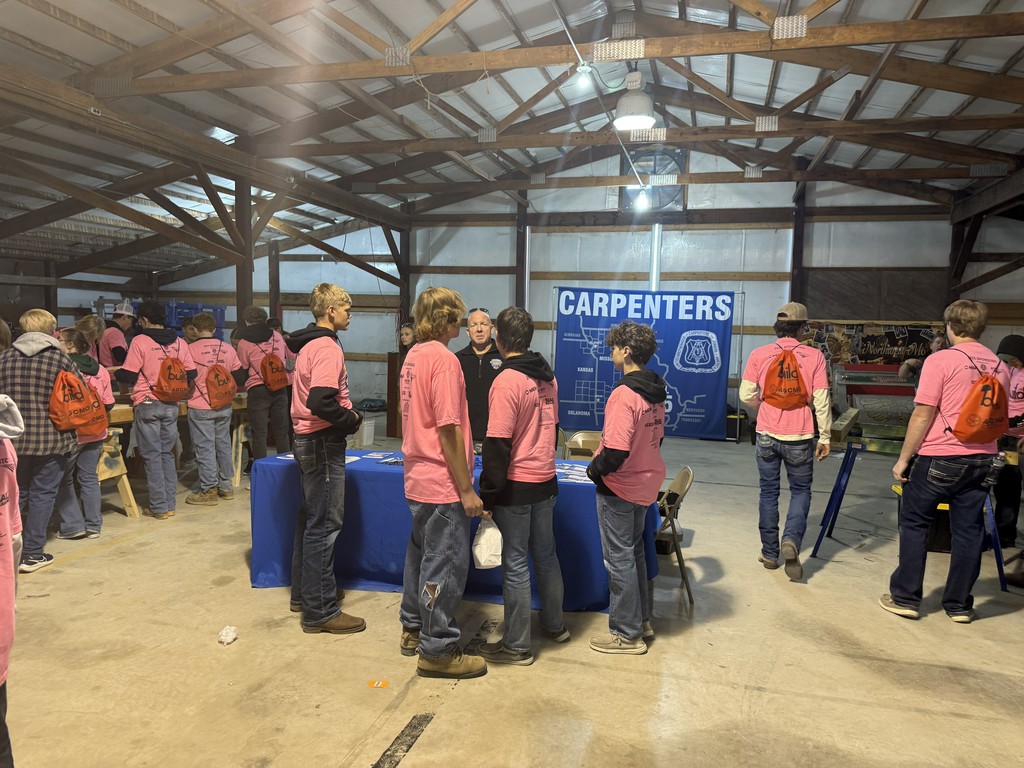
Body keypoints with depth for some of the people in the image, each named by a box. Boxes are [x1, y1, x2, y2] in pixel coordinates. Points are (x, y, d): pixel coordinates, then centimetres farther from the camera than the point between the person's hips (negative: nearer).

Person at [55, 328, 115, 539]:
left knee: (63, 479, 9)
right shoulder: (100, 370, 5)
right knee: (90, 478, 11)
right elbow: (108, 403, 7)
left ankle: (72, 526, 8)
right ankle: (93, 525, 14)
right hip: (96, 434, 5)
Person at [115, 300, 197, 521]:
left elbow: (128, 376, -9)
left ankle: (159, 507, 7)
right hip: (171, 405, 4)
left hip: (147, 405, -4)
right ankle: (170, 504, 15)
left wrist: (116, 373, 12)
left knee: (152, 456, 3)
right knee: (167, 454, 13)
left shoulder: (140, 341, -9)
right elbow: (191, 374, 5)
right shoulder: (179, 343, 2)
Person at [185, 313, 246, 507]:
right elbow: (240, 377, 7)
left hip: (200, 407, -4)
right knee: (224, 444, 14)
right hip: (224, 406, 5)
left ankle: (208, 491, 7)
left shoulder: (191, 349, -9)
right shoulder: (228, 349, 2)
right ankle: (226, 486, 22)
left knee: (205, 448, 2)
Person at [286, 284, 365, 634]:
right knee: (324, 526, -4)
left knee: (311, 520, 19)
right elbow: (320, 403, -30)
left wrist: (347, 415, 9)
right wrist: (351, 419, -14)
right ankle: (320, 611, 4)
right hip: (323, 443, -11)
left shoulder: (309, 344, 13)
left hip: (308, 439, 11)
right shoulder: (327, 348, -18)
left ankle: (303, 593, 32)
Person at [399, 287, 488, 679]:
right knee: (446, 565, 2)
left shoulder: (413, 356, 9)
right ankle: (438, 651, 14)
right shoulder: (443, 359, -19)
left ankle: (413, 628, 36)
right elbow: (449, 429, -22)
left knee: (420, 554, 21)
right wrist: (466, 489, -17)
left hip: (417, 477, 9)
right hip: (443, 483, -9)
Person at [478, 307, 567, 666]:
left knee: (515, 564, 3)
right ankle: (555, 625, 36)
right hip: (546, 481, 7)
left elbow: (497, 445, -20)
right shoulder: (548, 377, 5)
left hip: (515, 487, -7)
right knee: (545, 554, 20)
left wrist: (487, 495, -14)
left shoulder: (507, 381, -19)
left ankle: (517, 646, 15)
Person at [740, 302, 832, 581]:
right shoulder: (814, 357, -7)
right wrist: (825, 437, 2)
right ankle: (791, 539, -6)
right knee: (801, 490, 16)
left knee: (768, 492, 14)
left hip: (767, 435, 1)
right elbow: (822, 401, -6)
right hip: (800, 438, -1)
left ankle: (769, 552, 20)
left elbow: (746, 395, -4)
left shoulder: (759, 355, -5)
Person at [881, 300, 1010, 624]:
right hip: (982, 460, 6)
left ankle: (905, 598, 10)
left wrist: (903, 459, -8)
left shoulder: (941, 361, -12)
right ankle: (960, 604, 19)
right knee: (968, 530, 11)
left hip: (939, 458, -5)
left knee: (914, 524, 6)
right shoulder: (999, 367, 7)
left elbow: (923, 415, -14)